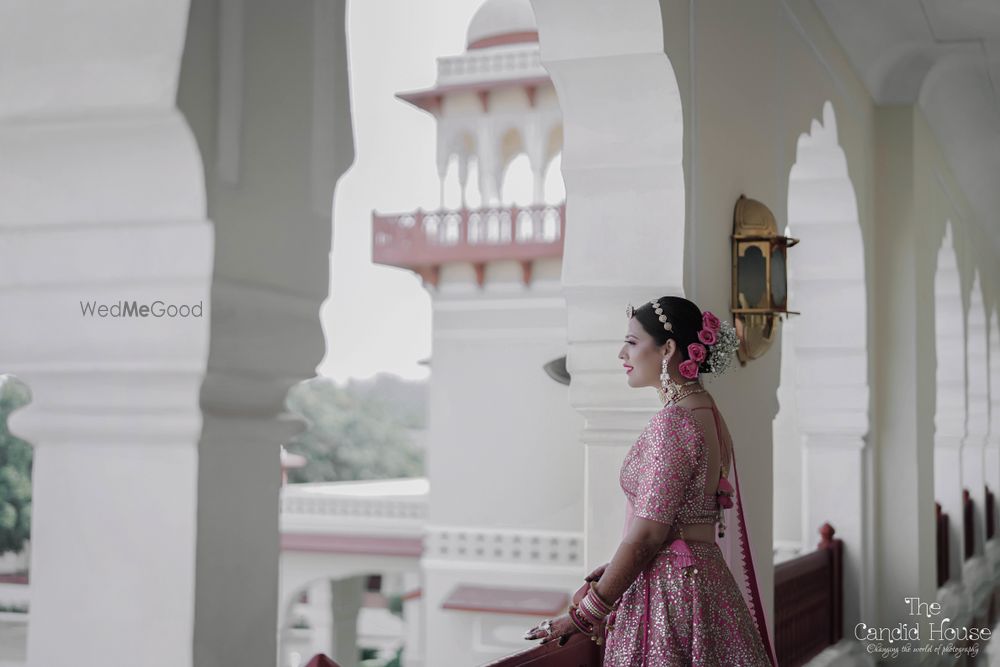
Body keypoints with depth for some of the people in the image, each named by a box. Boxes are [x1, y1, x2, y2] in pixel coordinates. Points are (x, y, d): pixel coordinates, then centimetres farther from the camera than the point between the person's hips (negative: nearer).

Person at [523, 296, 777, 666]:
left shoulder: (672, 423, -17)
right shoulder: (706, 413, 11)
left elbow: (647, 535, -19)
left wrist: (584, 614, -12)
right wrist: (611, 572, 13)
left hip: (668, 592, -9)